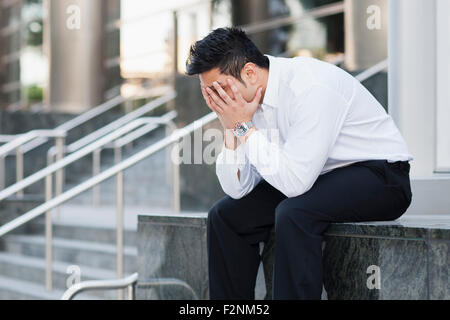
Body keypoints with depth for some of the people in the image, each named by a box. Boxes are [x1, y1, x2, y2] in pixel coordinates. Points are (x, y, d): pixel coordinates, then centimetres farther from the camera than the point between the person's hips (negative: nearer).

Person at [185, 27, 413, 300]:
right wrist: (230, 127, -14)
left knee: (293, 214, -34)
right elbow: (237, 188, -2)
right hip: (321, 177, 8)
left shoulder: (310, 87, -27)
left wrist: (245, 126, -26)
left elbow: (294, 182, -32)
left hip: (379, 175, -8)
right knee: (226, 215, -1)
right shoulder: (246, 99, -3)